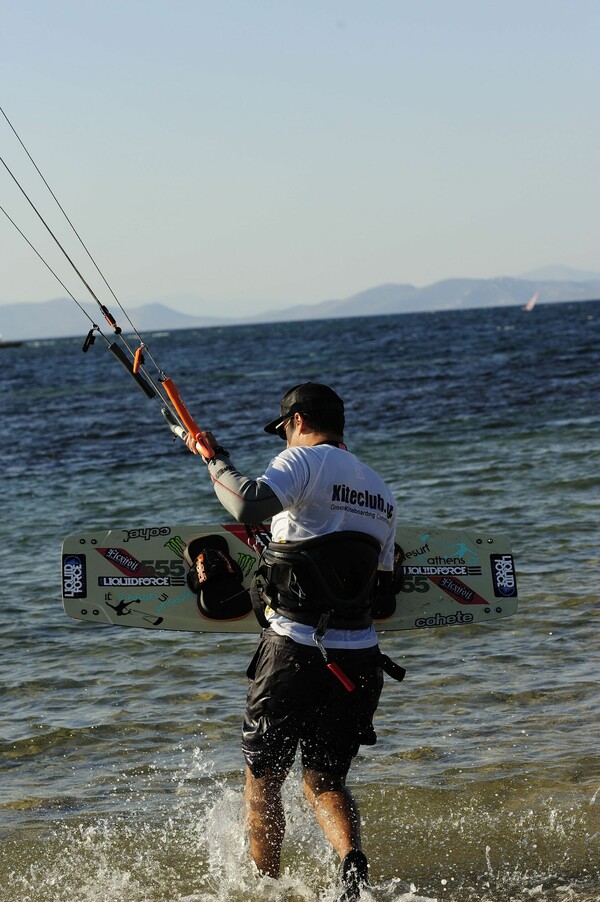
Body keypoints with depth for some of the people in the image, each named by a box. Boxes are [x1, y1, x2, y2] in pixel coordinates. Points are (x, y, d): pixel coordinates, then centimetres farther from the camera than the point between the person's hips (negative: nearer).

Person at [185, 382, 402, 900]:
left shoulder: (306, 460, -6)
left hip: (294, 649, -6)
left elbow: (248, 507, -26)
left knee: (262, 779, 13)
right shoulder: (382, 492, 16)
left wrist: (214, 459, -9)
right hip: (359, 658, 6)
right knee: (325, 781, 17)